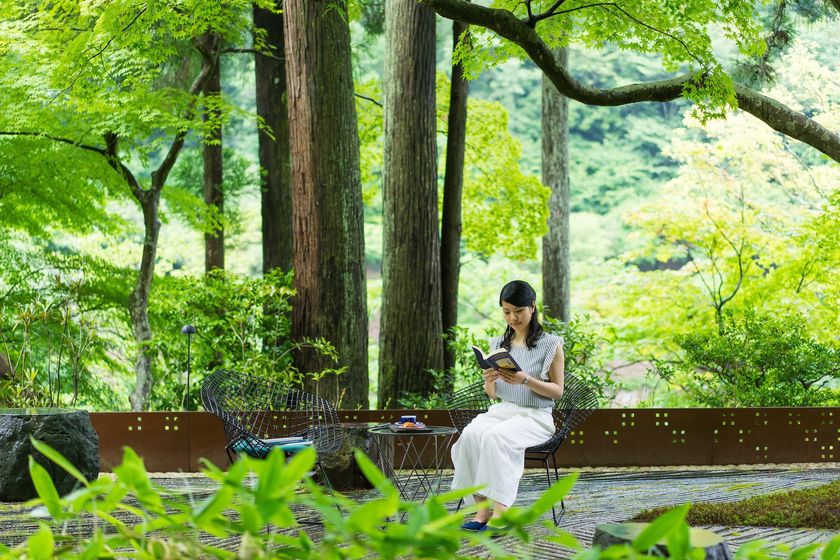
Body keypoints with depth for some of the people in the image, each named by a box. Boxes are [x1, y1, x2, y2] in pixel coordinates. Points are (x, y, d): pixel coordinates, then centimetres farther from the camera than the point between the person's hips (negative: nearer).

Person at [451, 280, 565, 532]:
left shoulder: (551, 344, 1)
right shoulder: (498, 344, 14)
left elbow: (557, 390, -1)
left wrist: (526, 380, -18)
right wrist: (489, 381, -7)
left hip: (535, 416, -4)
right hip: (501, 411, 4)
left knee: (495, 437, -36)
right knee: (470, 435, -30)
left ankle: (500, 512, -36)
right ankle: (482, 508, -30)